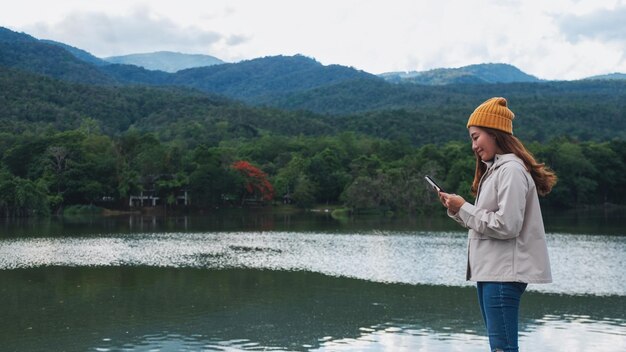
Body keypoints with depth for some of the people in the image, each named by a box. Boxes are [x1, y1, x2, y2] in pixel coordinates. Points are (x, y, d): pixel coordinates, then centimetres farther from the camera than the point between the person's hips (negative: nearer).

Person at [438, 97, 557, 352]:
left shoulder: (511, 170, -13)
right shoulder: (494, 169, 18)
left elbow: (507, 225, -20)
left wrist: (464, 208, -12)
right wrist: (456, 210, 3)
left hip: (504, 274, -10)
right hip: (490, 271, 10)